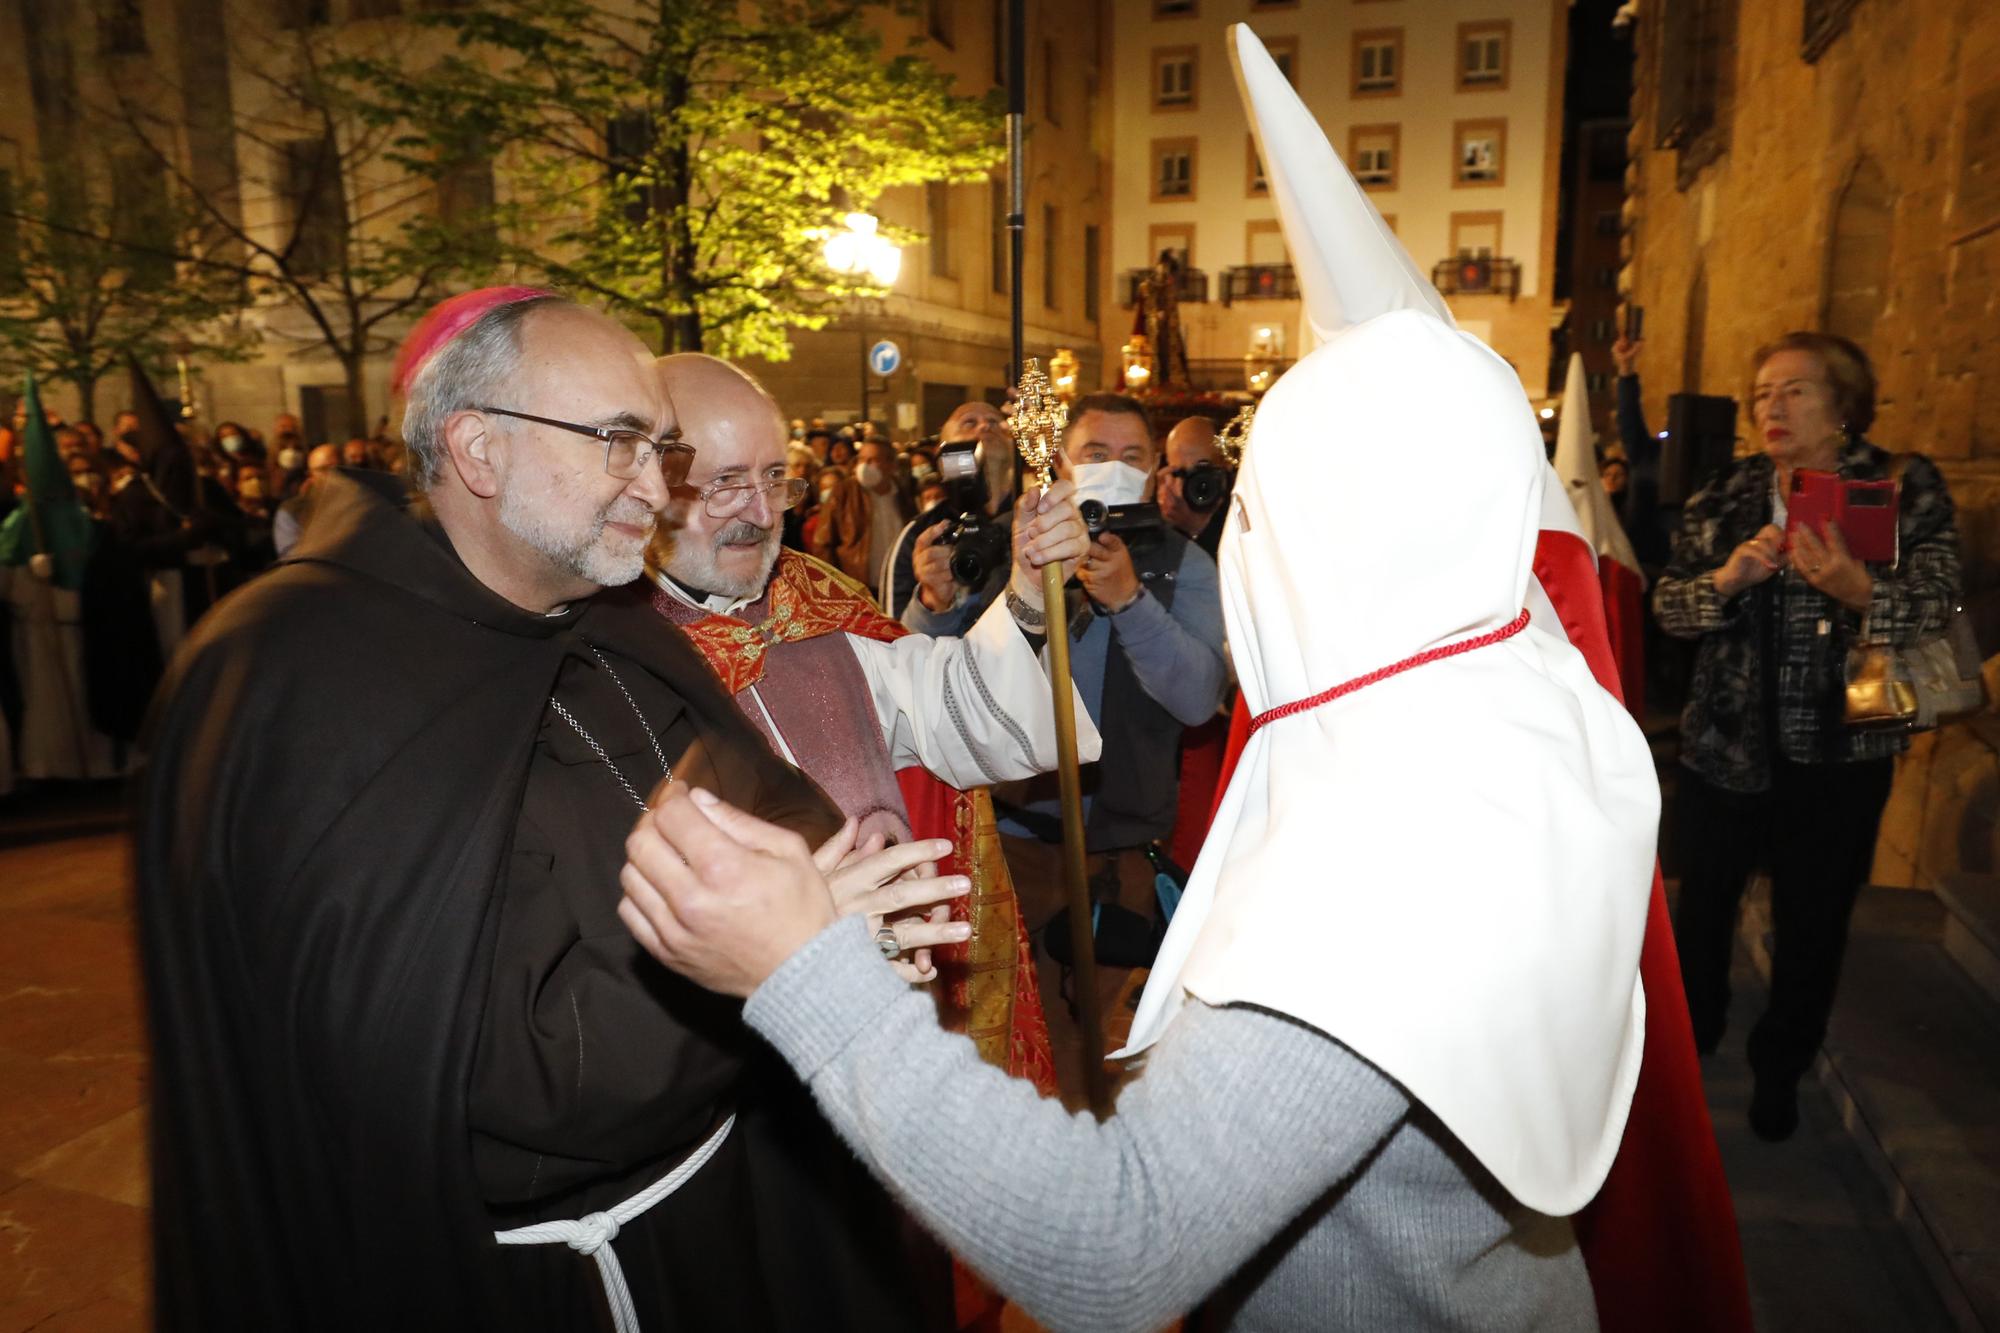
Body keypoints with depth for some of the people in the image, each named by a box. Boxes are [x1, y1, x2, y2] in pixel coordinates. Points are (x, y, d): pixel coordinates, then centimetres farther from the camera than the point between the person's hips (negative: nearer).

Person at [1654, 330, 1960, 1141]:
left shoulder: (1907, 488, -3)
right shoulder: (1729, 495, 4)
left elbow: (1936, 606, -13)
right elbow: (1667, 604, -1)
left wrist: (1857, 589, -33)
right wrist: (1728, 577, -21)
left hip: (1838, 753, -1)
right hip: (1725, 740, 2)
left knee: (1812, 921, 10)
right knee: (1701, 901, 9)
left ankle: (1779, 1074, 33)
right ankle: (1687, 1041, 34)